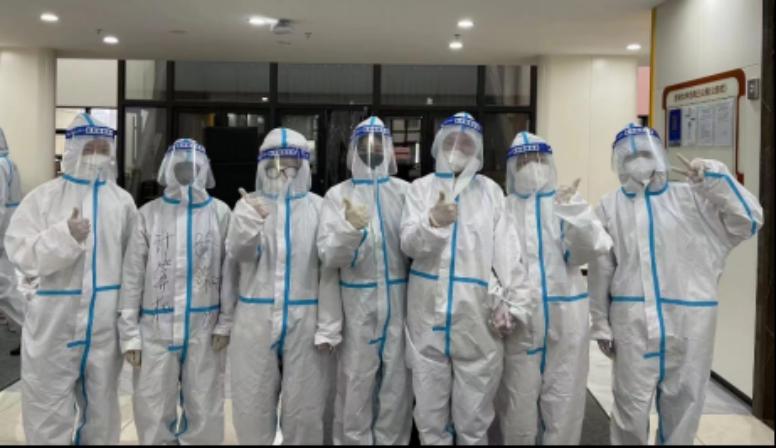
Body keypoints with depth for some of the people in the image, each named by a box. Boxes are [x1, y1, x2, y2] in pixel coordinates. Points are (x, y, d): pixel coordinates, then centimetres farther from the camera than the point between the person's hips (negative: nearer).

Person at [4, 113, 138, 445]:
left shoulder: (122, 200, 4)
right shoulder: (43, 197, -3)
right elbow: (20, 254, -9)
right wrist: (66, 236, -22)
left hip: (105, 323, 2)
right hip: (54, 322, -2)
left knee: (102, 407, 17)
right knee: (49, 410, 8)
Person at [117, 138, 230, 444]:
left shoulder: (220, 213, 2)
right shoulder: (149, 213, 2)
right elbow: (133, 275, 2)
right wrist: (129, 332, -2)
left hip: (204, 328, 0)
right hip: (156, 328, 0)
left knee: (204, 412, 9)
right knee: (153, 413, 7)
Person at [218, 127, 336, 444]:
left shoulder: (318, 207, 2)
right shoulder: (247, 204, 5)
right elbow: (234, 254, -4)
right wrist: (250, 224, -24)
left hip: (305, 320, -1)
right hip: (254, 320, 1)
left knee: (304, 408, 9)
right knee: (252, 406, 11)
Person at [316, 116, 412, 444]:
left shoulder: (405, 191, 6)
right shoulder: (338, 194, 1)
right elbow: (328, 256, -8)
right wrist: (351, 229, -24)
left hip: (399, 301, 1)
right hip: (358, 303, -1)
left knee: (397, 385, 9)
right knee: (357, 386, 6)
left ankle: (393, 439, 24)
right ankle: (355, 440, 21)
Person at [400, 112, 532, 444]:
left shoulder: (491, 191, 6)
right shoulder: (421, 188, 5)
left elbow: (507, 252, 1)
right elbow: (408, 245, -7)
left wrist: (515, 303, -8)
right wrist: (433, 222, -27)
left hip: (476, 317, 0)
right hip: (429, 316, 1)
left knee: (474, 419, 10)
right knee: (430, 417, 12)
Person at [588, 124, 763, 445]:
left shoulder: (693, 198, 5)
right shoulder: (610, 206, 5)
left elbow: (748, 222, -2)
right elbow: (601, 269, 4)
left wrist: (717, 177, -10)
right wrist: (600, 323, 4)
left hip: (689, 320, 1)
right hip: (632, 320, -1)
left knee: (683, 406, 12)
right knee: (631, 406, 5)